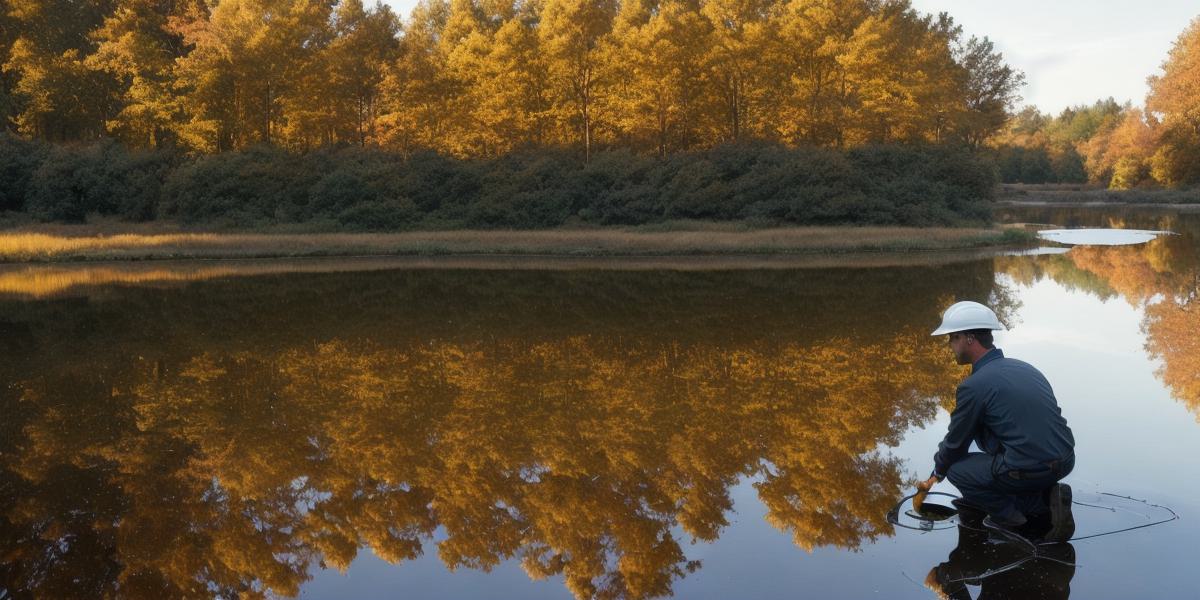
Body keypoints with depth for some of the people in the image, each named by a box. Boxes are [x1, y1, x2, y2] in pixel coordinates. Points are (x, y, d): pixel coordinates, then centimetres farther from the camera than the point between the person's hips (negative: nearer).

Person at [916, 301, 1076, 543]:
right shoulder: (1022, 367, 13)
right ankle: (1046, 496, 12)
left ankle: (1010, 516, 4)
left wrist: (936, 474, 22)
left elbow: (956, 442, 2)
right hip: (1065, 462, 7)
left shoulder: (974, 386, -11)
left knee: (957, 469, 12)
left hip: (1031, 470, -7)